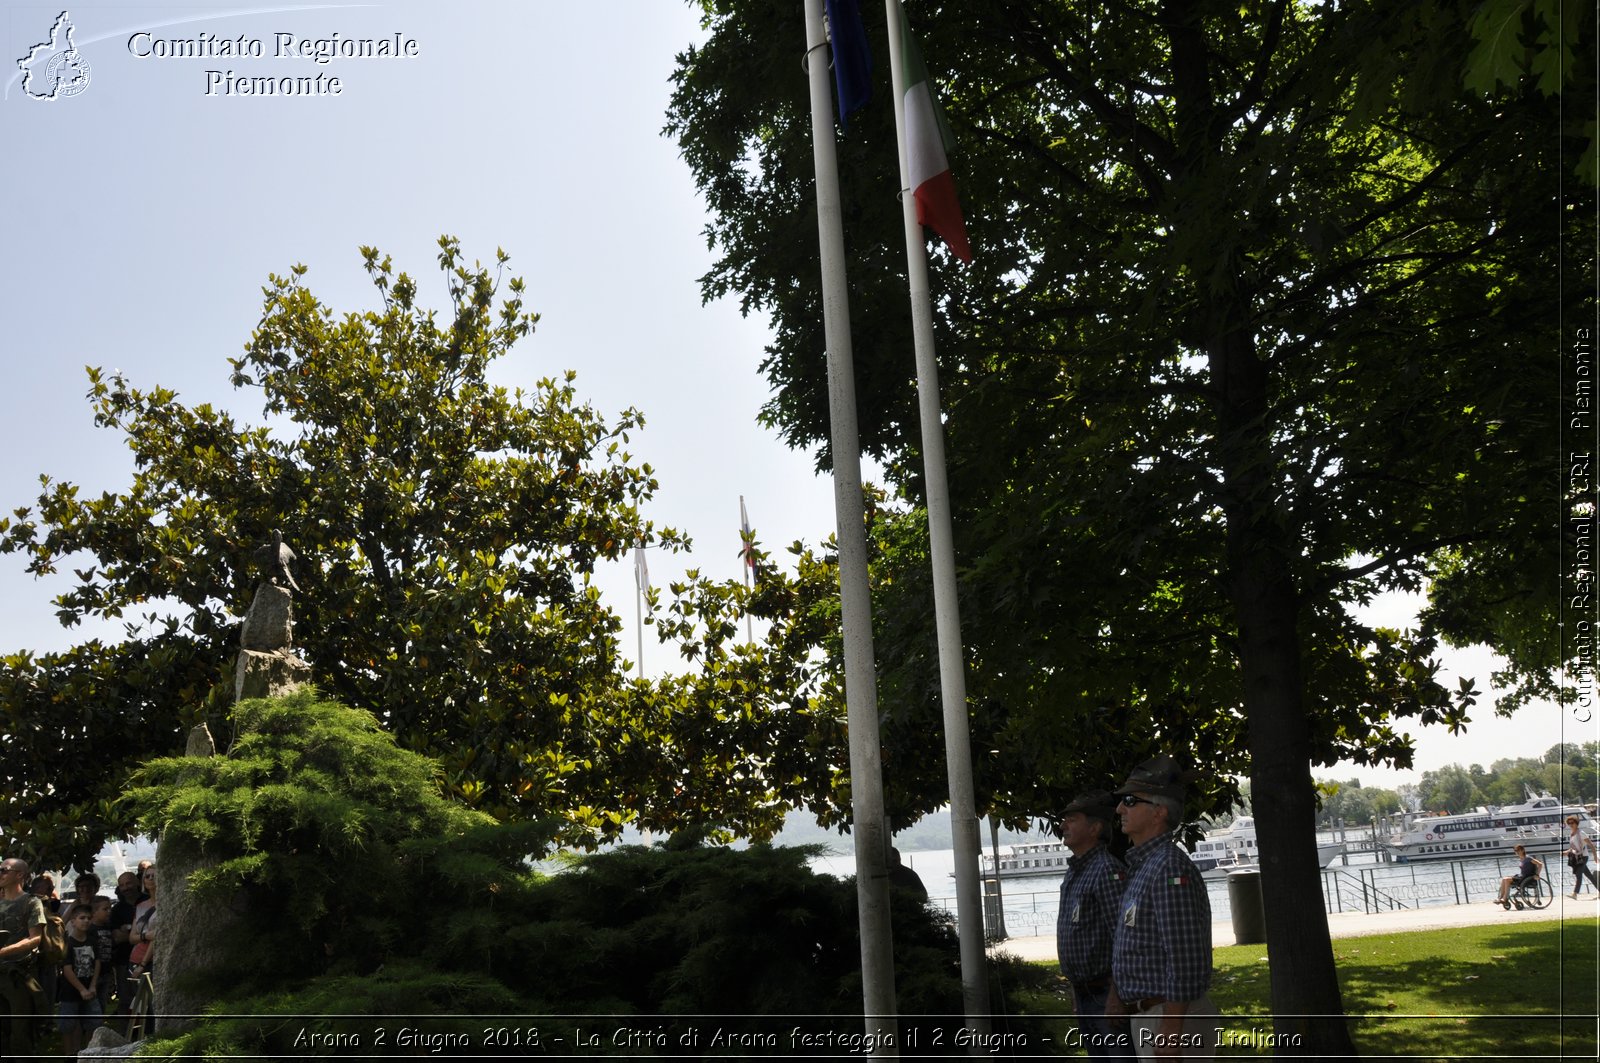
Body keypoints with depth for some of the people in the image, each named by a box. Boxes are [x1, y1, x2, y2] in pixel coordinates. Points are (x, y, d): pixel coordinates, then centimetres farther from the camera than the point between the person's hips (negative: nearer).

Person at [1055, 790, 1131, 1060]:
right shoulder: (1074, 871, 11)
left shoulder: (1107, 870, -18)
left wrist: (1117, 998, -23)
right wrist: (1077, 989, 19)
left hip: (1105, 994, -9)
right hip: (1085, 994, 9)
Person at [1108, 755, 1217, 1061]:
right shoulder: (1143, 866, 13)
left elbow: (1184, 961, -24)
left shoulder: (1170, 868, -19)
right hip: (1147, 1016, 10)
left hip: (1172, 1021, -10)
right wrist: (1117, 996, 19)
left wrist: (1169, 1036, -24)